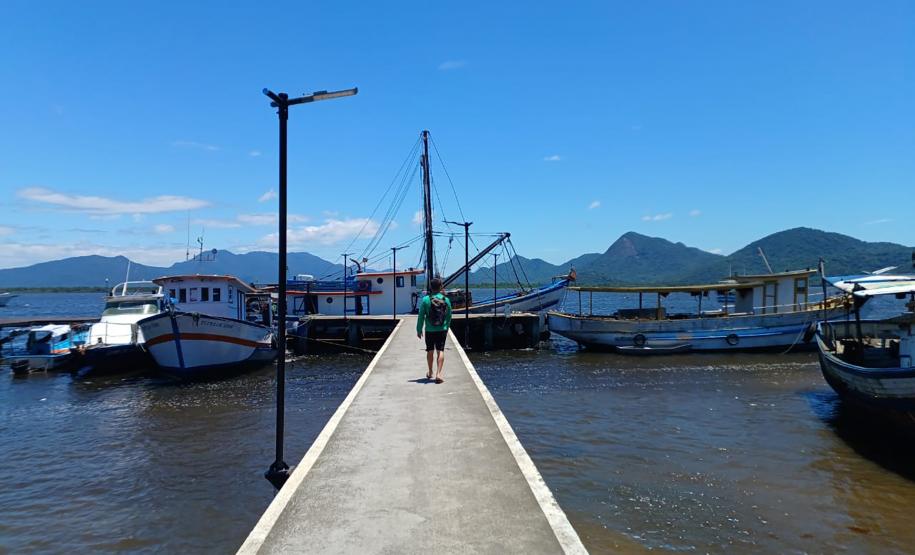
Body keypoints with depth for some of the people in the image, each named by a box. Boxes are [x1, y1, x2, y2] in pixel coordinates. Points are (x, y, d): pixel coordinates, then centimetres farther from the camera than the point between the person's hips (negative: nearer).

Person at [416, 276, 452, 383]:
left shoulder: (426, 300, -9)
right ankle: (438, 373, -10)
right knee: (441, 351, 1)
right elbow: (449, 316, 6)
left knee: (430, 351, 14)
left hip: (430, 330, 0)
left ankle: (430, 373, 29)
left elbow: (421, 316, -5)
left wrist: (419, 330, 5)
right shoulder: (446, 300, -3)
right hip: (442, 330, 0)